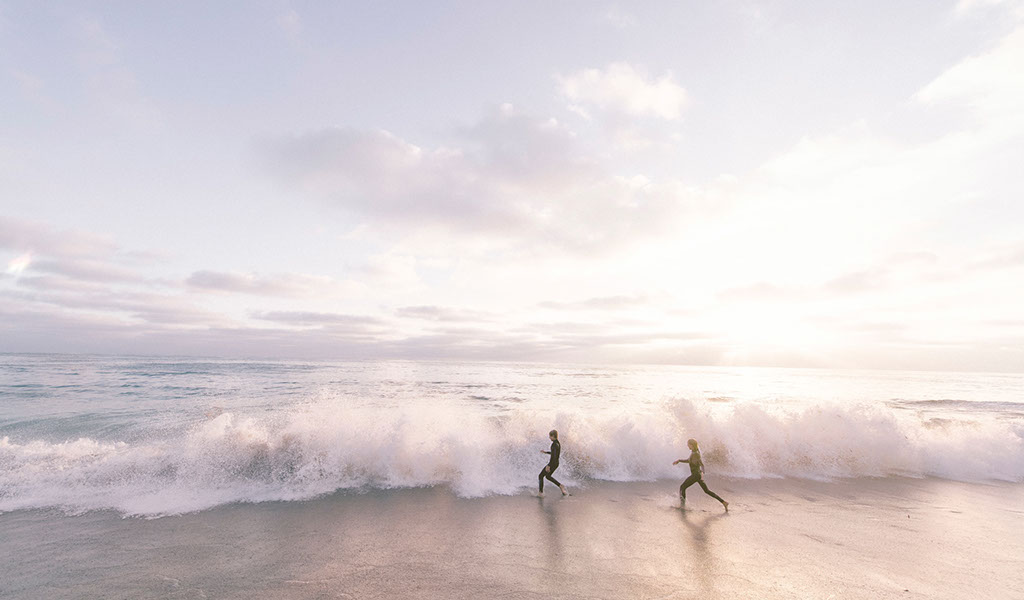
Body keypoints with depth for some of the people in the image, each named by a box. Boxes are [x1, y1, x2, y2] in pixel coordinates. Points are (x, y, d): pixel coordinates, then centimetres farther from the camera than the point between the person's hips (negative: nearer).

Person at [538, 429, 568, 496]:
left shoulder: (554, 444, -23)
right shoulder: (558, 443, 7)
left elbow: (554, 456, -28)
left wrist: (548, 466, -26)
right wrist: (546, 452, 23)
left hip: (552, 464, -9)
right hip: (556, 463, 9)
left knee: (540, 476, 5)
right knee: (548, 476, 25)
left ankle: (541, 492, 14)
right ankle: (561, 486, 18)